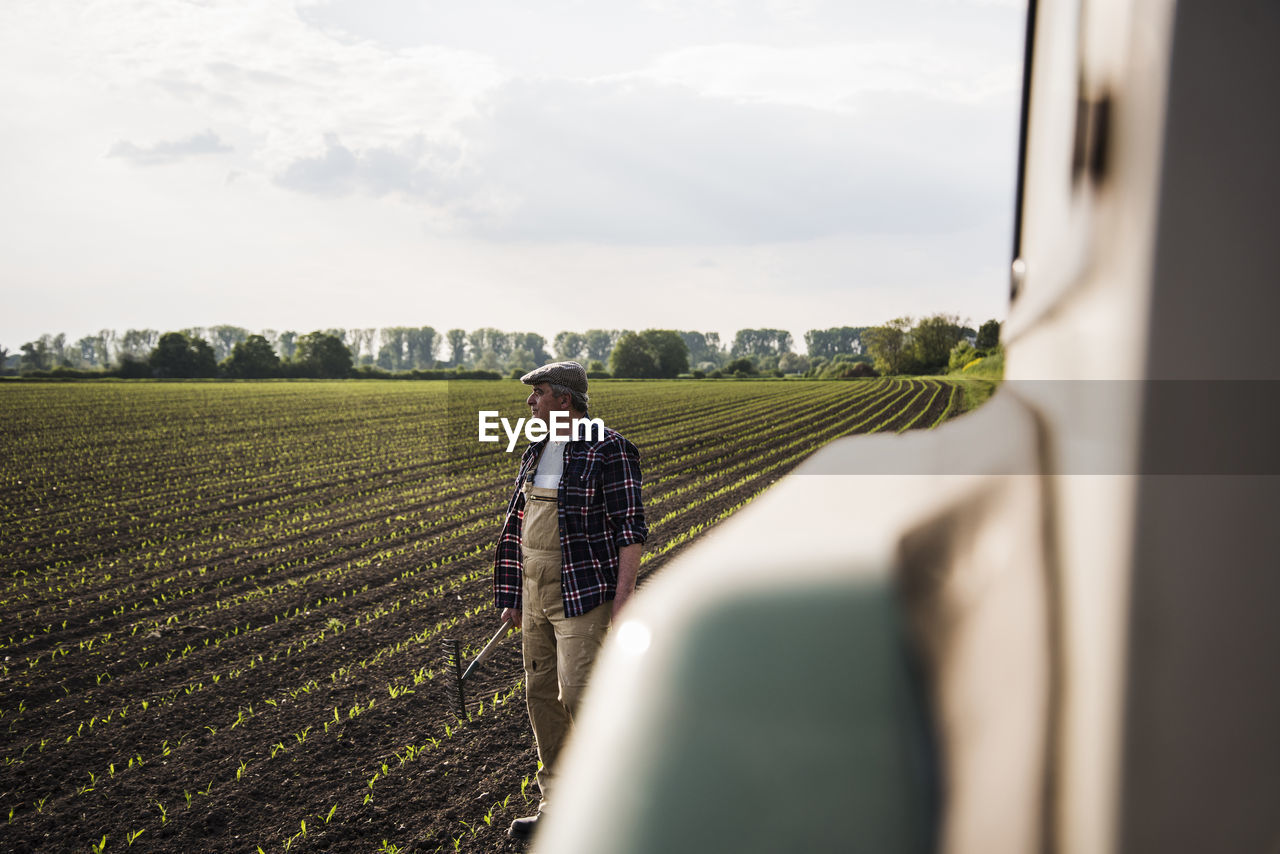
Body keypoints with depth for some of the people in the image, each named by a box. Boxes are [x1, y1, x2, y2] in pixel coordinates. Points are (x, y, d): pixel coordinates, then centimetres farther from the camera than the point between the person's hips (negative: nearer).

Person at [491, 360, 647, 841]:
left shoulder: (609, 450, -13)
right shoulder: (539, 451, 11)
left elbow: (631, 527, -15)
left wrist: (623, 598, -20)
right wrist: (514, 594, 15)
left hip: (584, 589, -8)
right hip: (539, 588, 8)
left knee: (578, 692, -12)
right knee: (542, 694, 10)